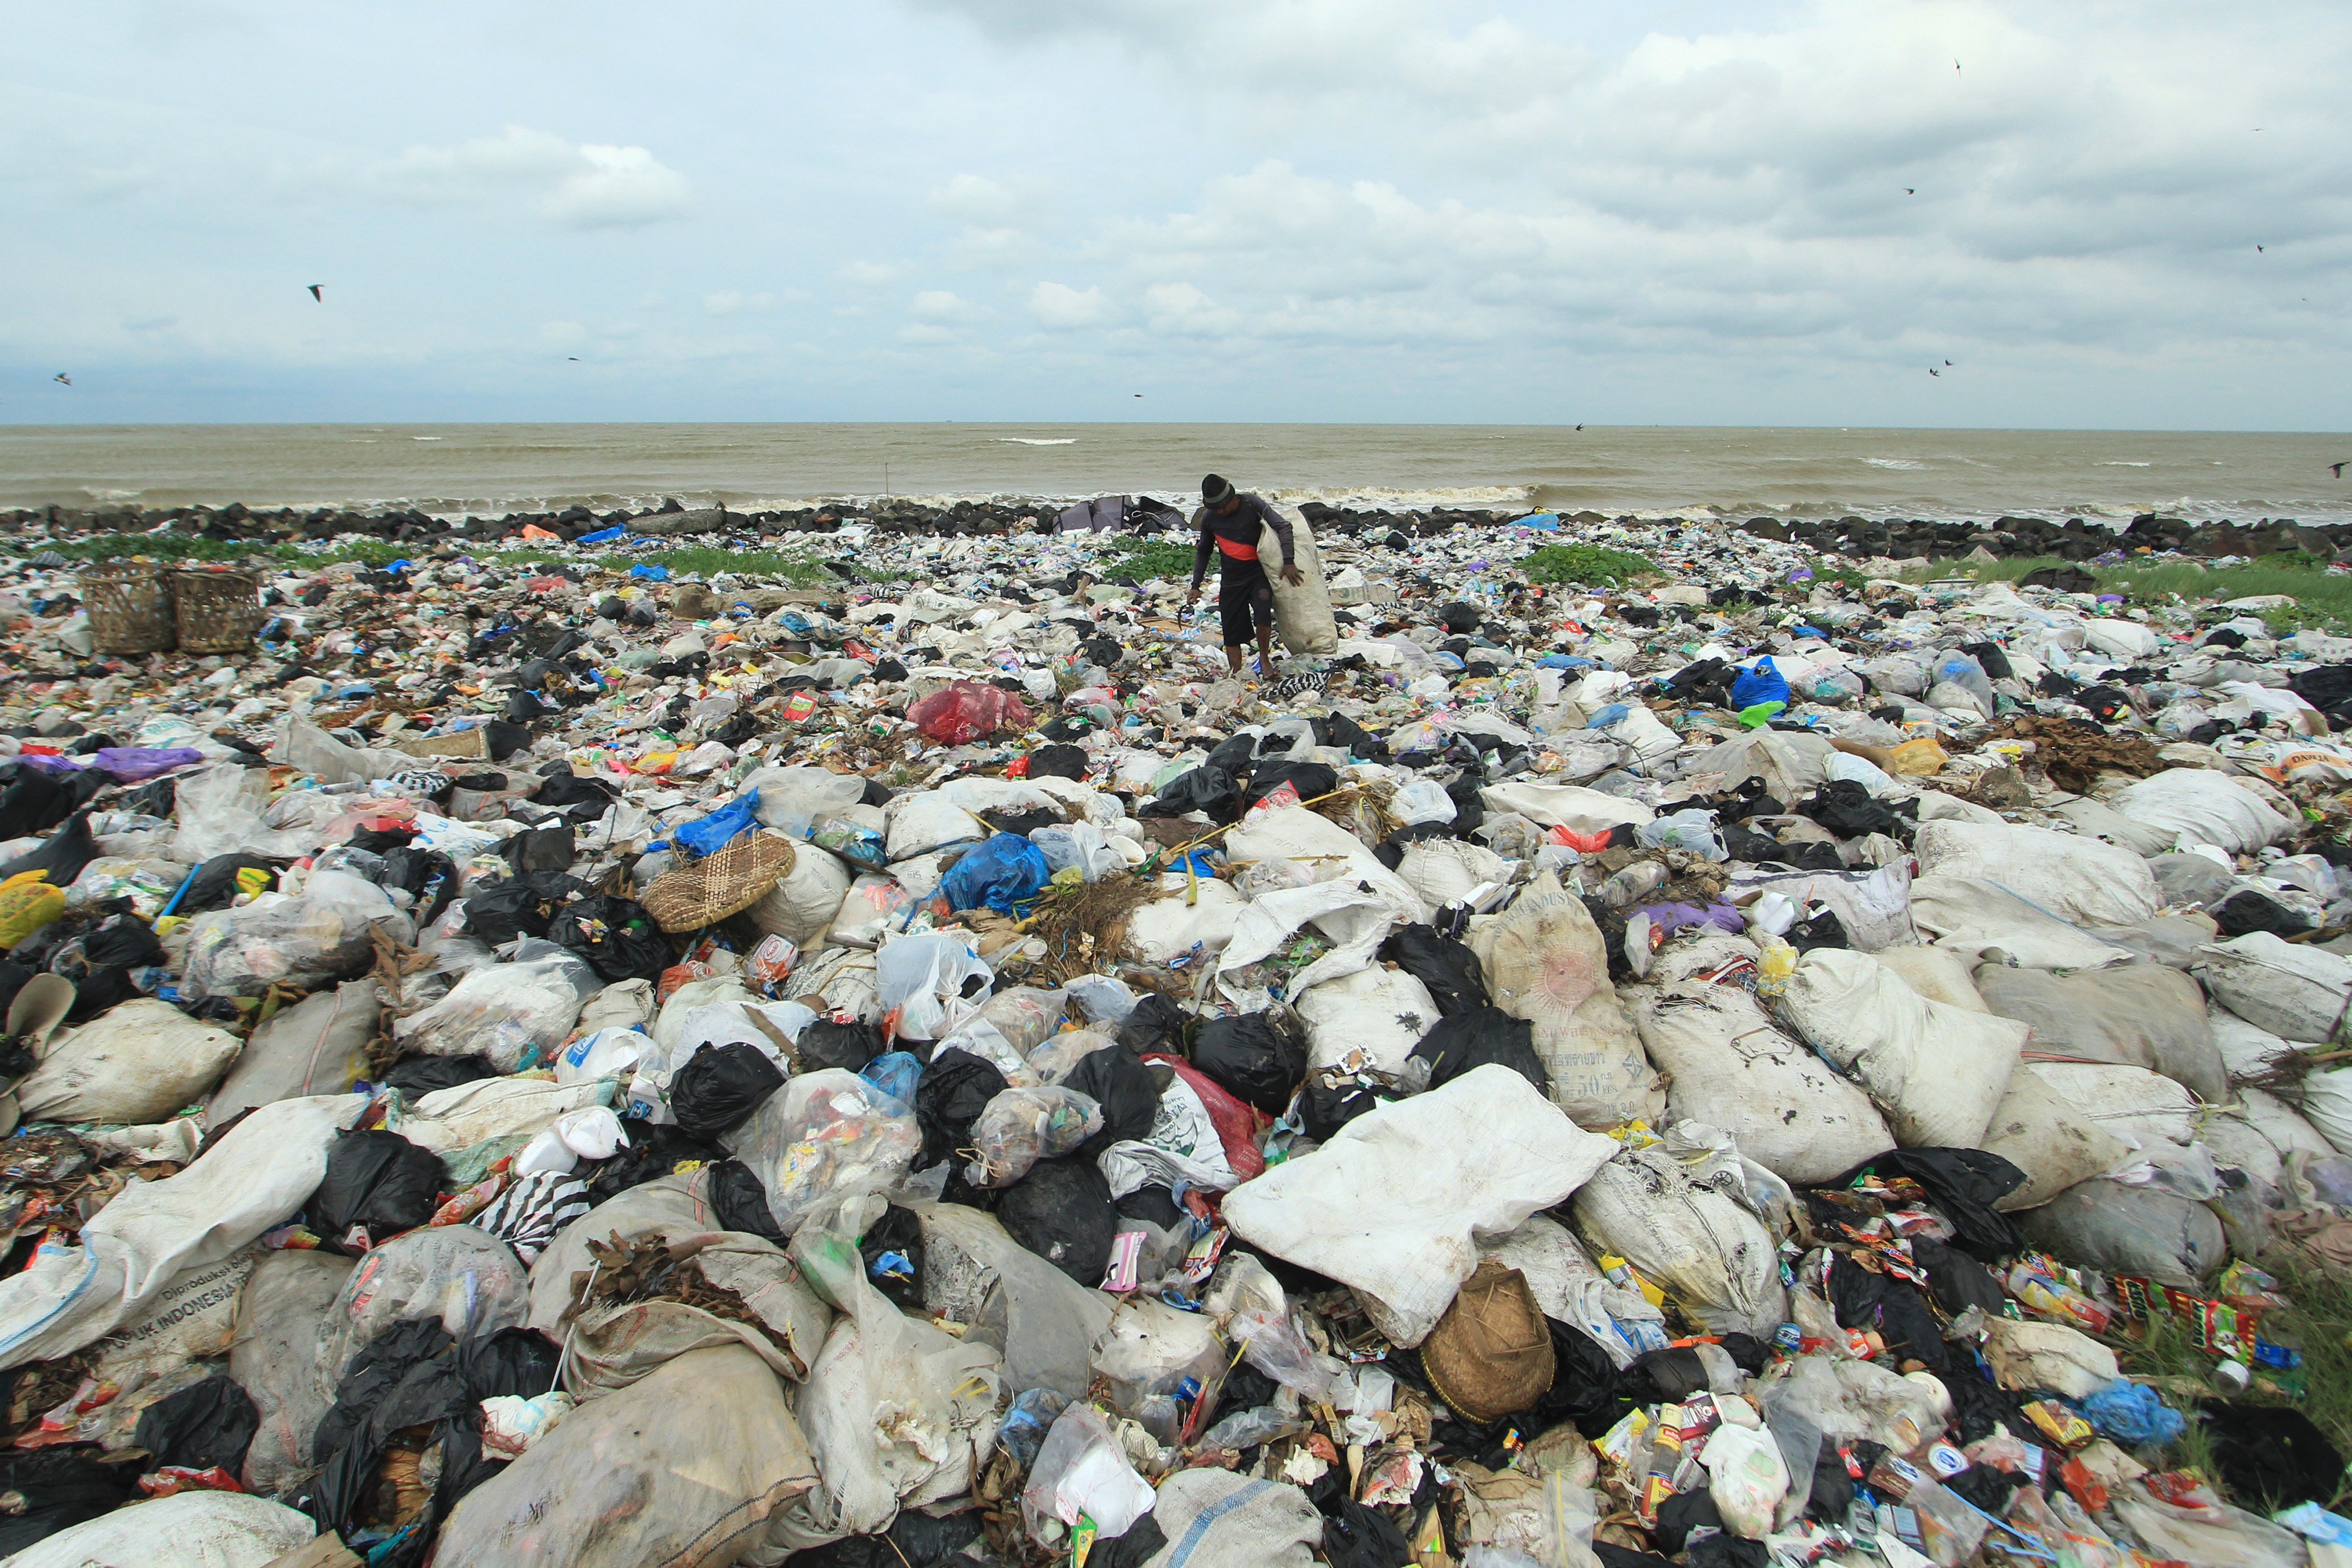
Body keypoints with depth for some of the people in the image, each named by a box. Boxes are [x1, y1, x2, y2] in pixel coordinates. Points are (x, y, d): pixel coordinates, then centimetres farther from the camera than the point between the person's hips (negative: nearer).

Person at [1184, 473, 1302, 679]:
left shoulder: (1252, 504, -11)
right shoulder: (1209, 518, 0)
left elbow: (1283, 527, -15)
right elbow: (1203, 552, 15)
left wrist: (1288, 561, -26)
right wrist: (1196, 586, 11)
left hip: (1259, 573, -3)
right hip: (1231, 579, 3)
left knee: (1262, 617, -24)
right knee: (1232, 632, 1)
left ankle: (1264, 657, 0)